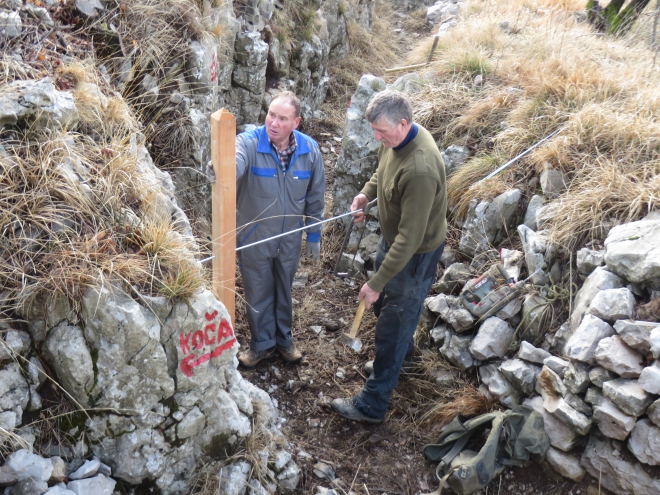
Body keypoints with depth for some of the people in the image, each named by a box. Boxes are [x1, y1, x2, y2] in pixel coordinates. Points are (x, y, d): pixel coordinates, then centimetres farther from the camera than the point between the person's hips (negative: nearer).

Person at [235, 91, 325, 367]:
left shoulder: (310, 150, -11)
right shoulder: (249, 143, -21)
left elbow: (315, 197, 1)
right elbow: (233, 164, -45)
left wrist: (314, 235, 6)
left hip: (290, 238, 2)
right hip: (254, 237, -2)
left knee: (284, 291, 22)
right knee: (258, 294, 16)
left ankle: (284, 339, 46)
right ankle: (261, 344, 39)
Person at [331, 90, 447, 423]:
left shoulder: (420, 170, -37)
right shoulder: (395, 139, -9)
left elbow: (410, 238, -34)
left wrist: (377, 283, -29)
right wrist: (366, 194, -5)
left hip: (415, 253, -9)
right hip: (391, 237, 9)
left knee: (392, 326, 3)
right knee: (383, 304, 27)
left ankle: (373, 404, 19)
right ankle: (402, 351, 57)